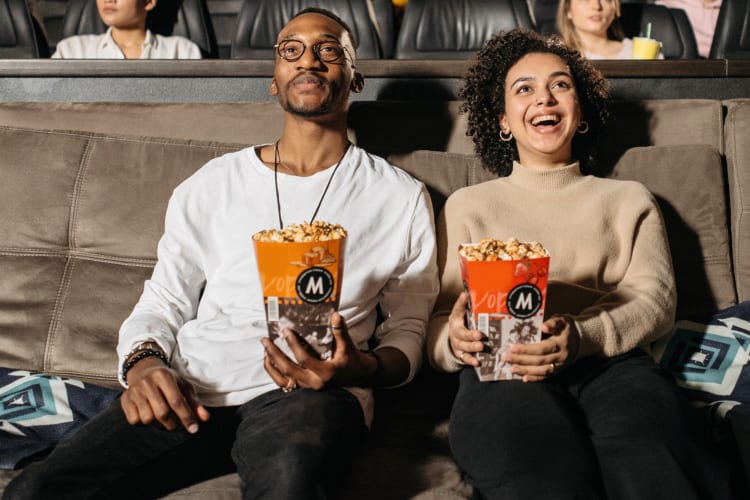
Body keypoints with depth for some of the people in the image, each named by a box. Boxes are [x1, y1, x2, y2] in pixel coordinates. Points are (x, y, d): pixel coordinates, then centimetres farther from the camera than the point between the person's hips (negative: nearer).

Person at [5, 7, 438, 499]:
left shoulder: (399, 196, 10)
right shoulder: (212, 184, 17)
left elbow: (408, 332, 10)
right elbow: (162, 305, 17)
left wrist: (360, 368, -13)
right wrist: (143, 362, -7)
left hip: (311, 391, -3)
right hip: (194, 391, 3)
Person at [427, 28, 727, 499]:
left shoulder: (630, 200, 26)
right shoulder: (468, 204, 24)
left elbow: (655, 299, 8)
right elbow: (438, 319, 15)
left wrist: (581, 336, -15)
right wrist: (455, 340, -12)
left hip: (609, 362, 1)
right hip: (503, 372, -1)